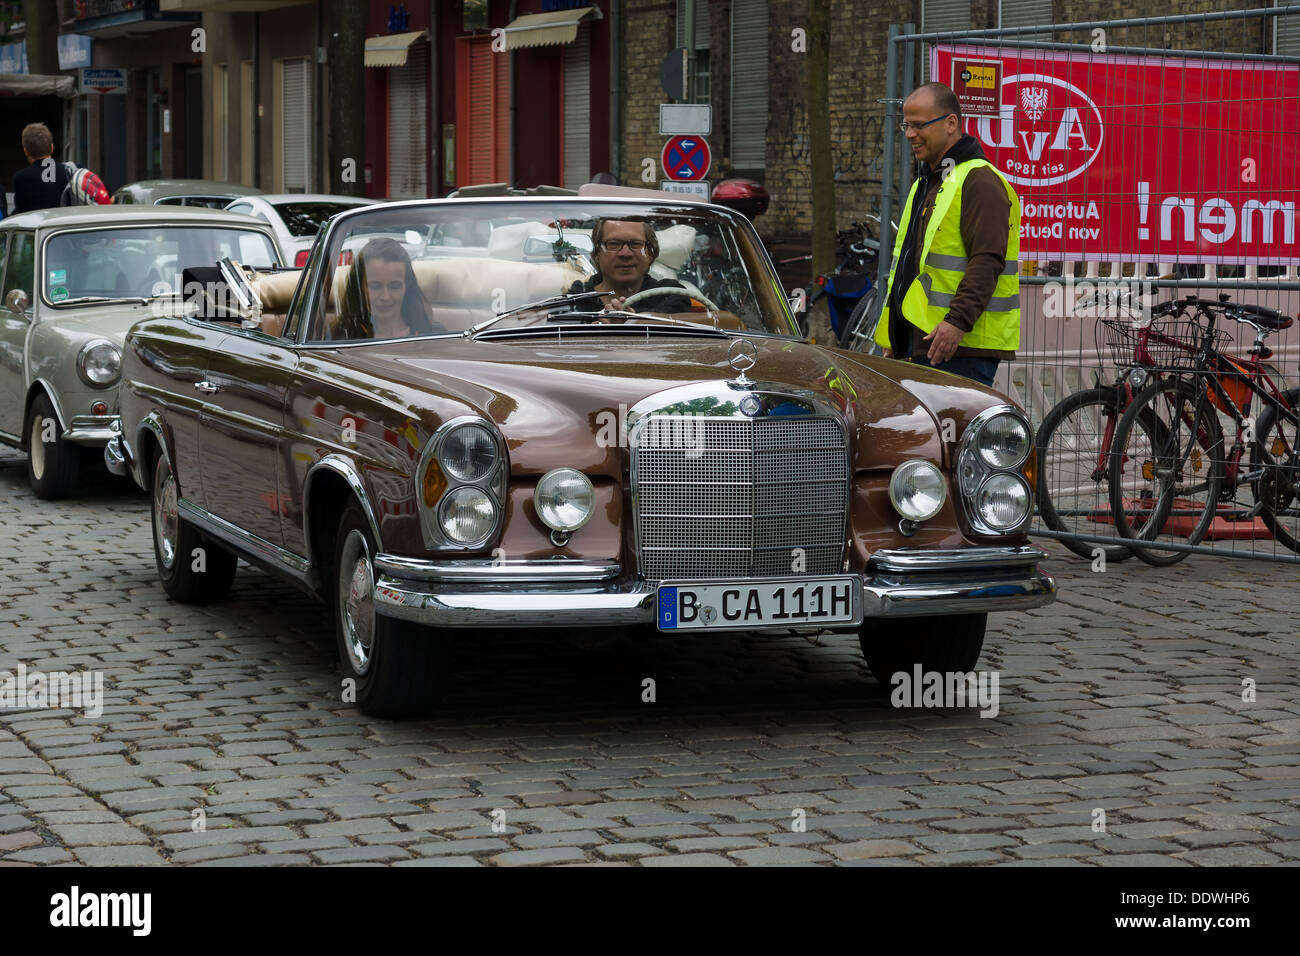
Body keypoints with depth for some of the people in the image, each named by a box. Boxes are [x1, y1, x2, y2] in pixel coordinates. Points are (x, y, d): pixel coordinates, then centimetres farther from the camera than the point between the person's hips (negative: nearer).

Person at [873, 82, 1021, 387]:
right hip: (919, 340, 10)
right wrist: (894, 337, 26)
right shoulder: (927, 183, 24)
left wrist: (958, 322, -27)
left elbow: (987, 260, -19)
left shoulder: (980, 182, -9)